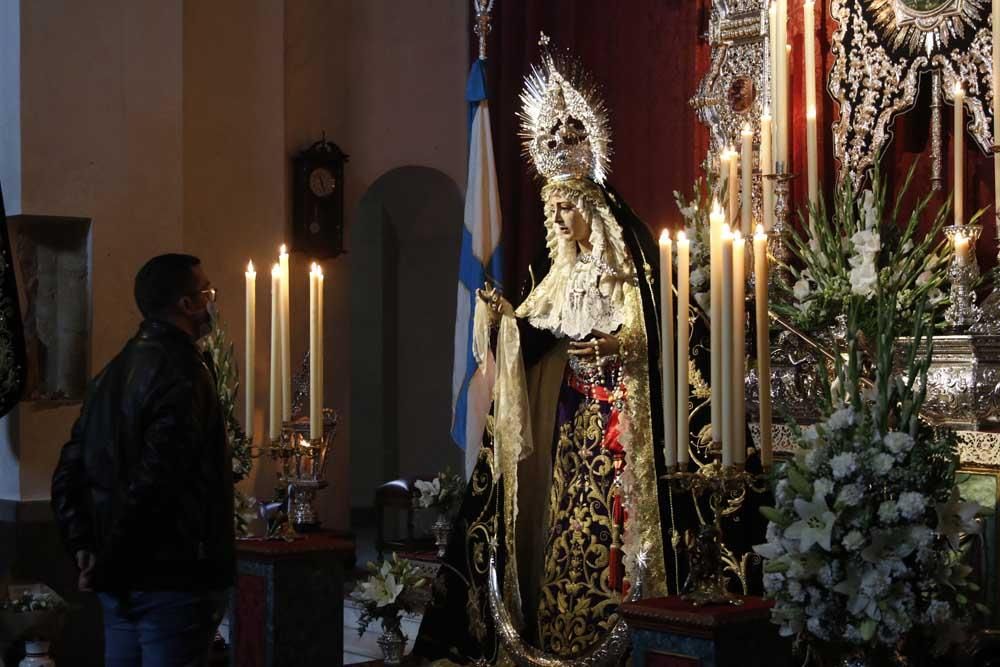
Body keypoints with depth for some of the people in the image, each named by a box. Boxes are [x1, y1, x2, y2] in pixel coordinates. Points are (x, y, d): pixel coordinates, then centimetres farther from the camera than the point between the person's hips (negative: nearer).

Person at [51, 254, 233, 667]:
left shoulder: (115, 371, 12)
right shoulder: (182, 374, -15)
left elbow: (68, 475, 12)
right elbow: (155, 482, -23)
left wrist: (83, 547, 6)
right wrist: (106, 565, -14)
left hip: (119, 585, 9)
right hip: (172, 579, -9)